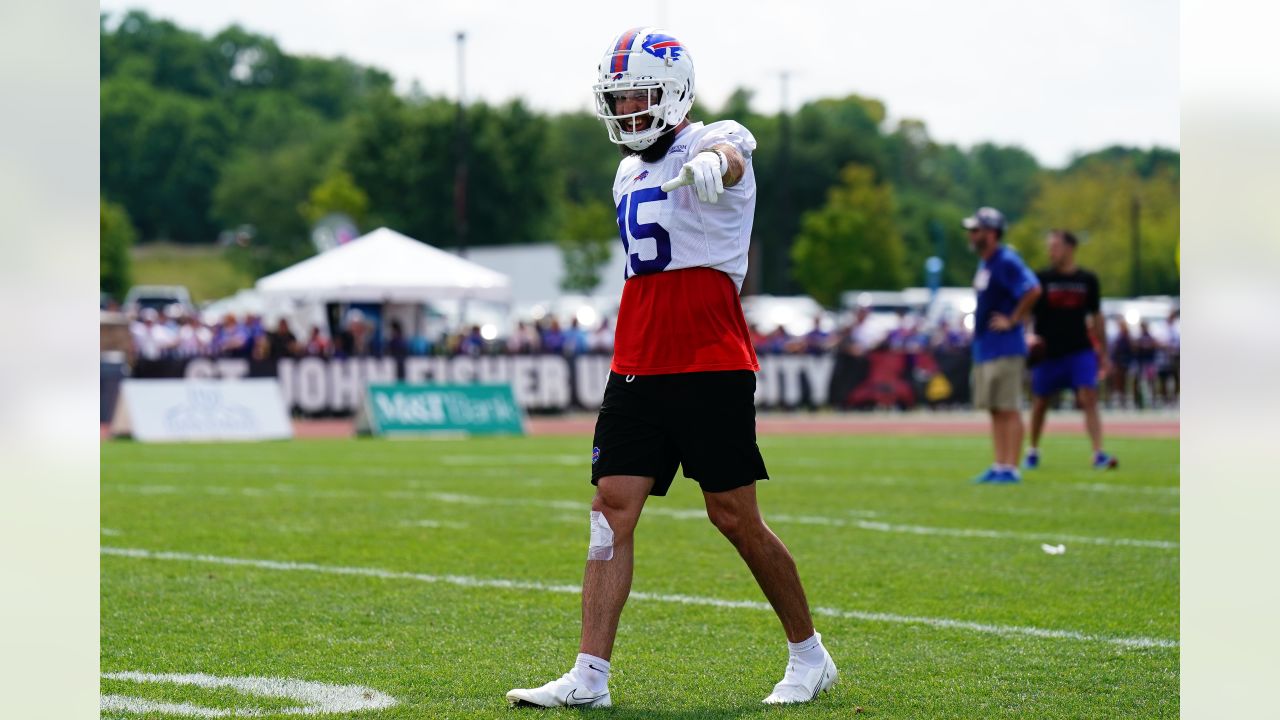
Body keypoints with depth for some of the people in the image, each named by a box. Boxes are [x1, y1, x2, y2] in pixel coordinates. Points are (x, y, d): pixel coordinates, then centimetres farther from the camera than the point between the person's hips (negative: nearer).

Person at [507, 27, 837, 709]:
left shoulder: (714, 142, -6)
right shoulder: (630, 173, 18)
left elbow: (728, 157, -33)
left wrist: (711, 164, -57)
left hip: (711, 369, -7)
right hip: (637, 371, 7)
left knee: (734, 518, -2)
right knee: (612, 506, -3)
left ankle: (809, 655, 15)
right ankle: (590, 676, -5)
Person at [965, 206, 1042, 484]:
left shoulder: (1006, 261, -15)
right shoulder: (984, 264, 16)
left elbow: (1033, 291, -26)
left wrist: (1013, 320, -19)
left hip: (1005, 349, -10)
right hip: (983, 349, 10)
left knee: (1009, 409, -7)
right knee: (995, 410, 12)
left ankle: (1011, 468, -6)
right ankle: (999, 466, 17)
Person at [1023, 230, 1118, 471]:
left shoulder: (1087, 280, 6)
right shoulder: (1041, 278, -1)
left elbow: (1096, 317, 13)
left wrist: (1103, 354, 14)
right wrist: (1029, 336, -18)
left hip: (1080, 351, 0)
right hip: (1048, 352, 0)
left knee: (1089, 399, -13)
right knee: (1040, 403, 9)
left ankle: (1099, 453, -17)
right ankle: (1033, 452, 28)